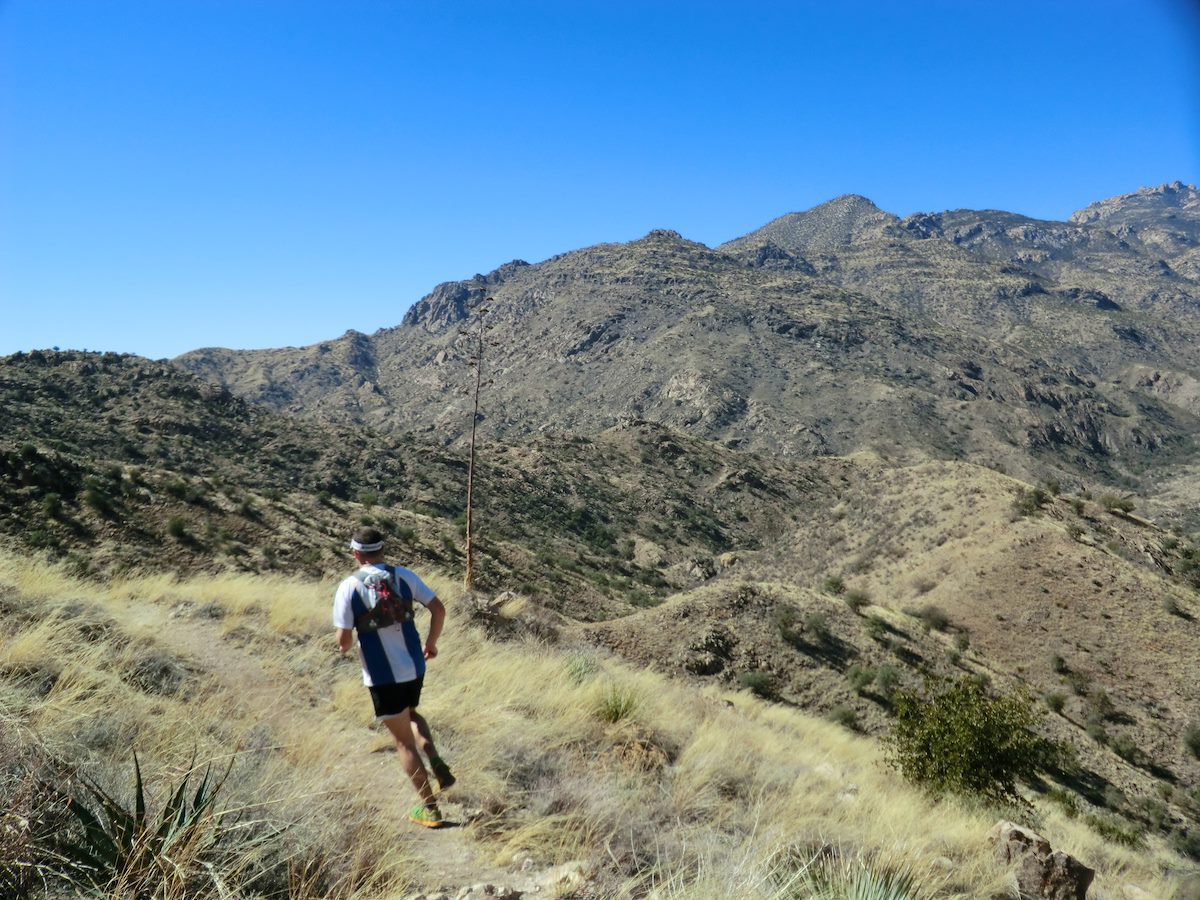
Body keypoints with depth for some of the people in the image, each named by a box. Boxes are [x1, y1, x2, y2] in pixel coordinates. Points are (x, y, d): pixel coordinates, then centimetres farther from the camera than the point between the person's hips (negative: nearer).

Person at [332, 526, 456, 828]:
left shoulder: (348, 587, -10)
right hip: (414, 667, 4)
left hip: (381, 676, -4)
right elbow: (439, 609, -2)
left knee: (404, 741, 8)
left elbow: (343, 641, -12)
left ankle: (430, 810, 12)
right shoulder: (403, 576, -1)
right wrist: (431, 643, 13)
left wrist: (345, 645, 12)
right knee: (411, 715, 31)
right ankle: (437, 764, 8)